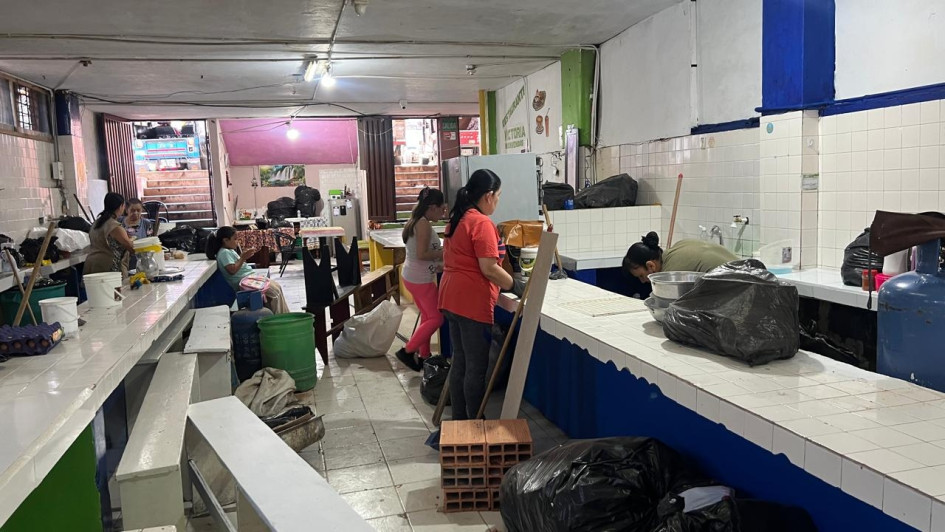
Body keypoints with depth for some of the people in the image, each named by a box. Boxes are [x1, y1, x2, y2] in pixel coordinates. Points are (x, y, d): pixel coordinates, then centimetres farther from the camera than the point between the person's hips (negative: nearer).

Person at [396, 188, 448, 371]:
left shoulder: (415, 222, 12)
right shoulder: (424, 224, -19)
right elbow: (422, 254, -23)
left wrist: (438, 257, 12)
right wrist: (442, 253, -12)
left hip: (413, 276, 10)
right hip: (421, 279, -10)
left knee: (427, 316, 17)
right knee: (436, 318, -1)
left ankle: (423, 355, 24)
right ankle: (408, 351, 2)